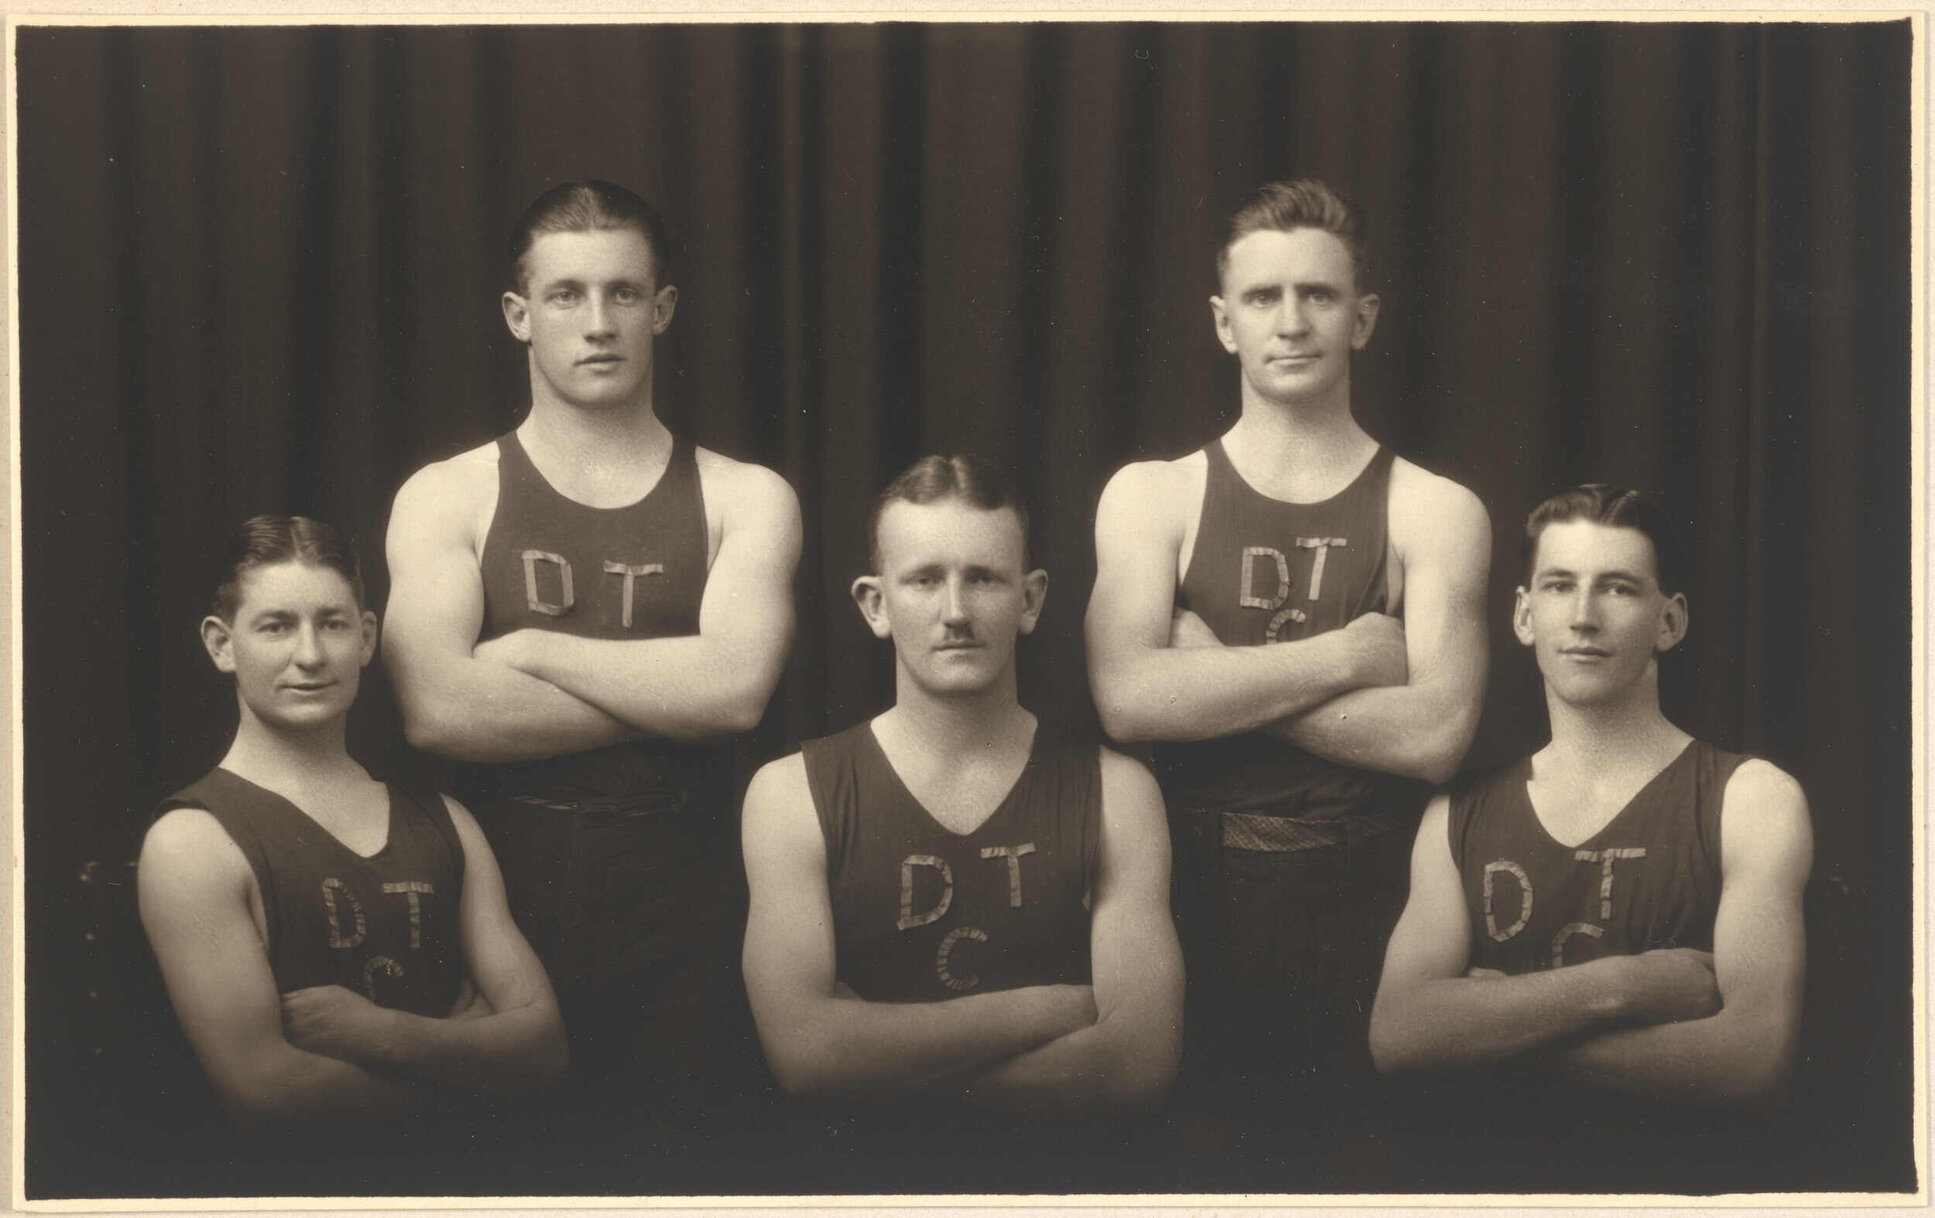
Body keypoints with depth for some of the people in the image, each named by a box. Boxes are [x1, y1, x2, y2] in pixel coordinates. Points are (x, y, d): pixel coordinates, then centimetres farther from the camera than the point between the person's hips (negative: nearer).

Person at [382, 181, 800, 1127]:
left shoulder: (745, 500, 6)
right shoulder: (446, 499, 4)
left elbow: (738, 688, -12)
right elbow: (436, 711, -12)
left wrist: (532, 650, -8)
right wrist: (669, 700, -9)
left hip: (684, 942, 0)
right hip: (507, 932, 0)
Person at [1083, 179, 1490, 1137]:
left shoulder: (1435, 512, 4)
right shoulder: (1151, 497, 6)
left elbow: (1435, 734, -10)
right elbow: (1127, 699, -10)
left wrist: (1218, 681, -9)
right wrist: (1347, 655, -8)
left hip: (1365, 924, 0)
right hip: (1194, 915, 1)